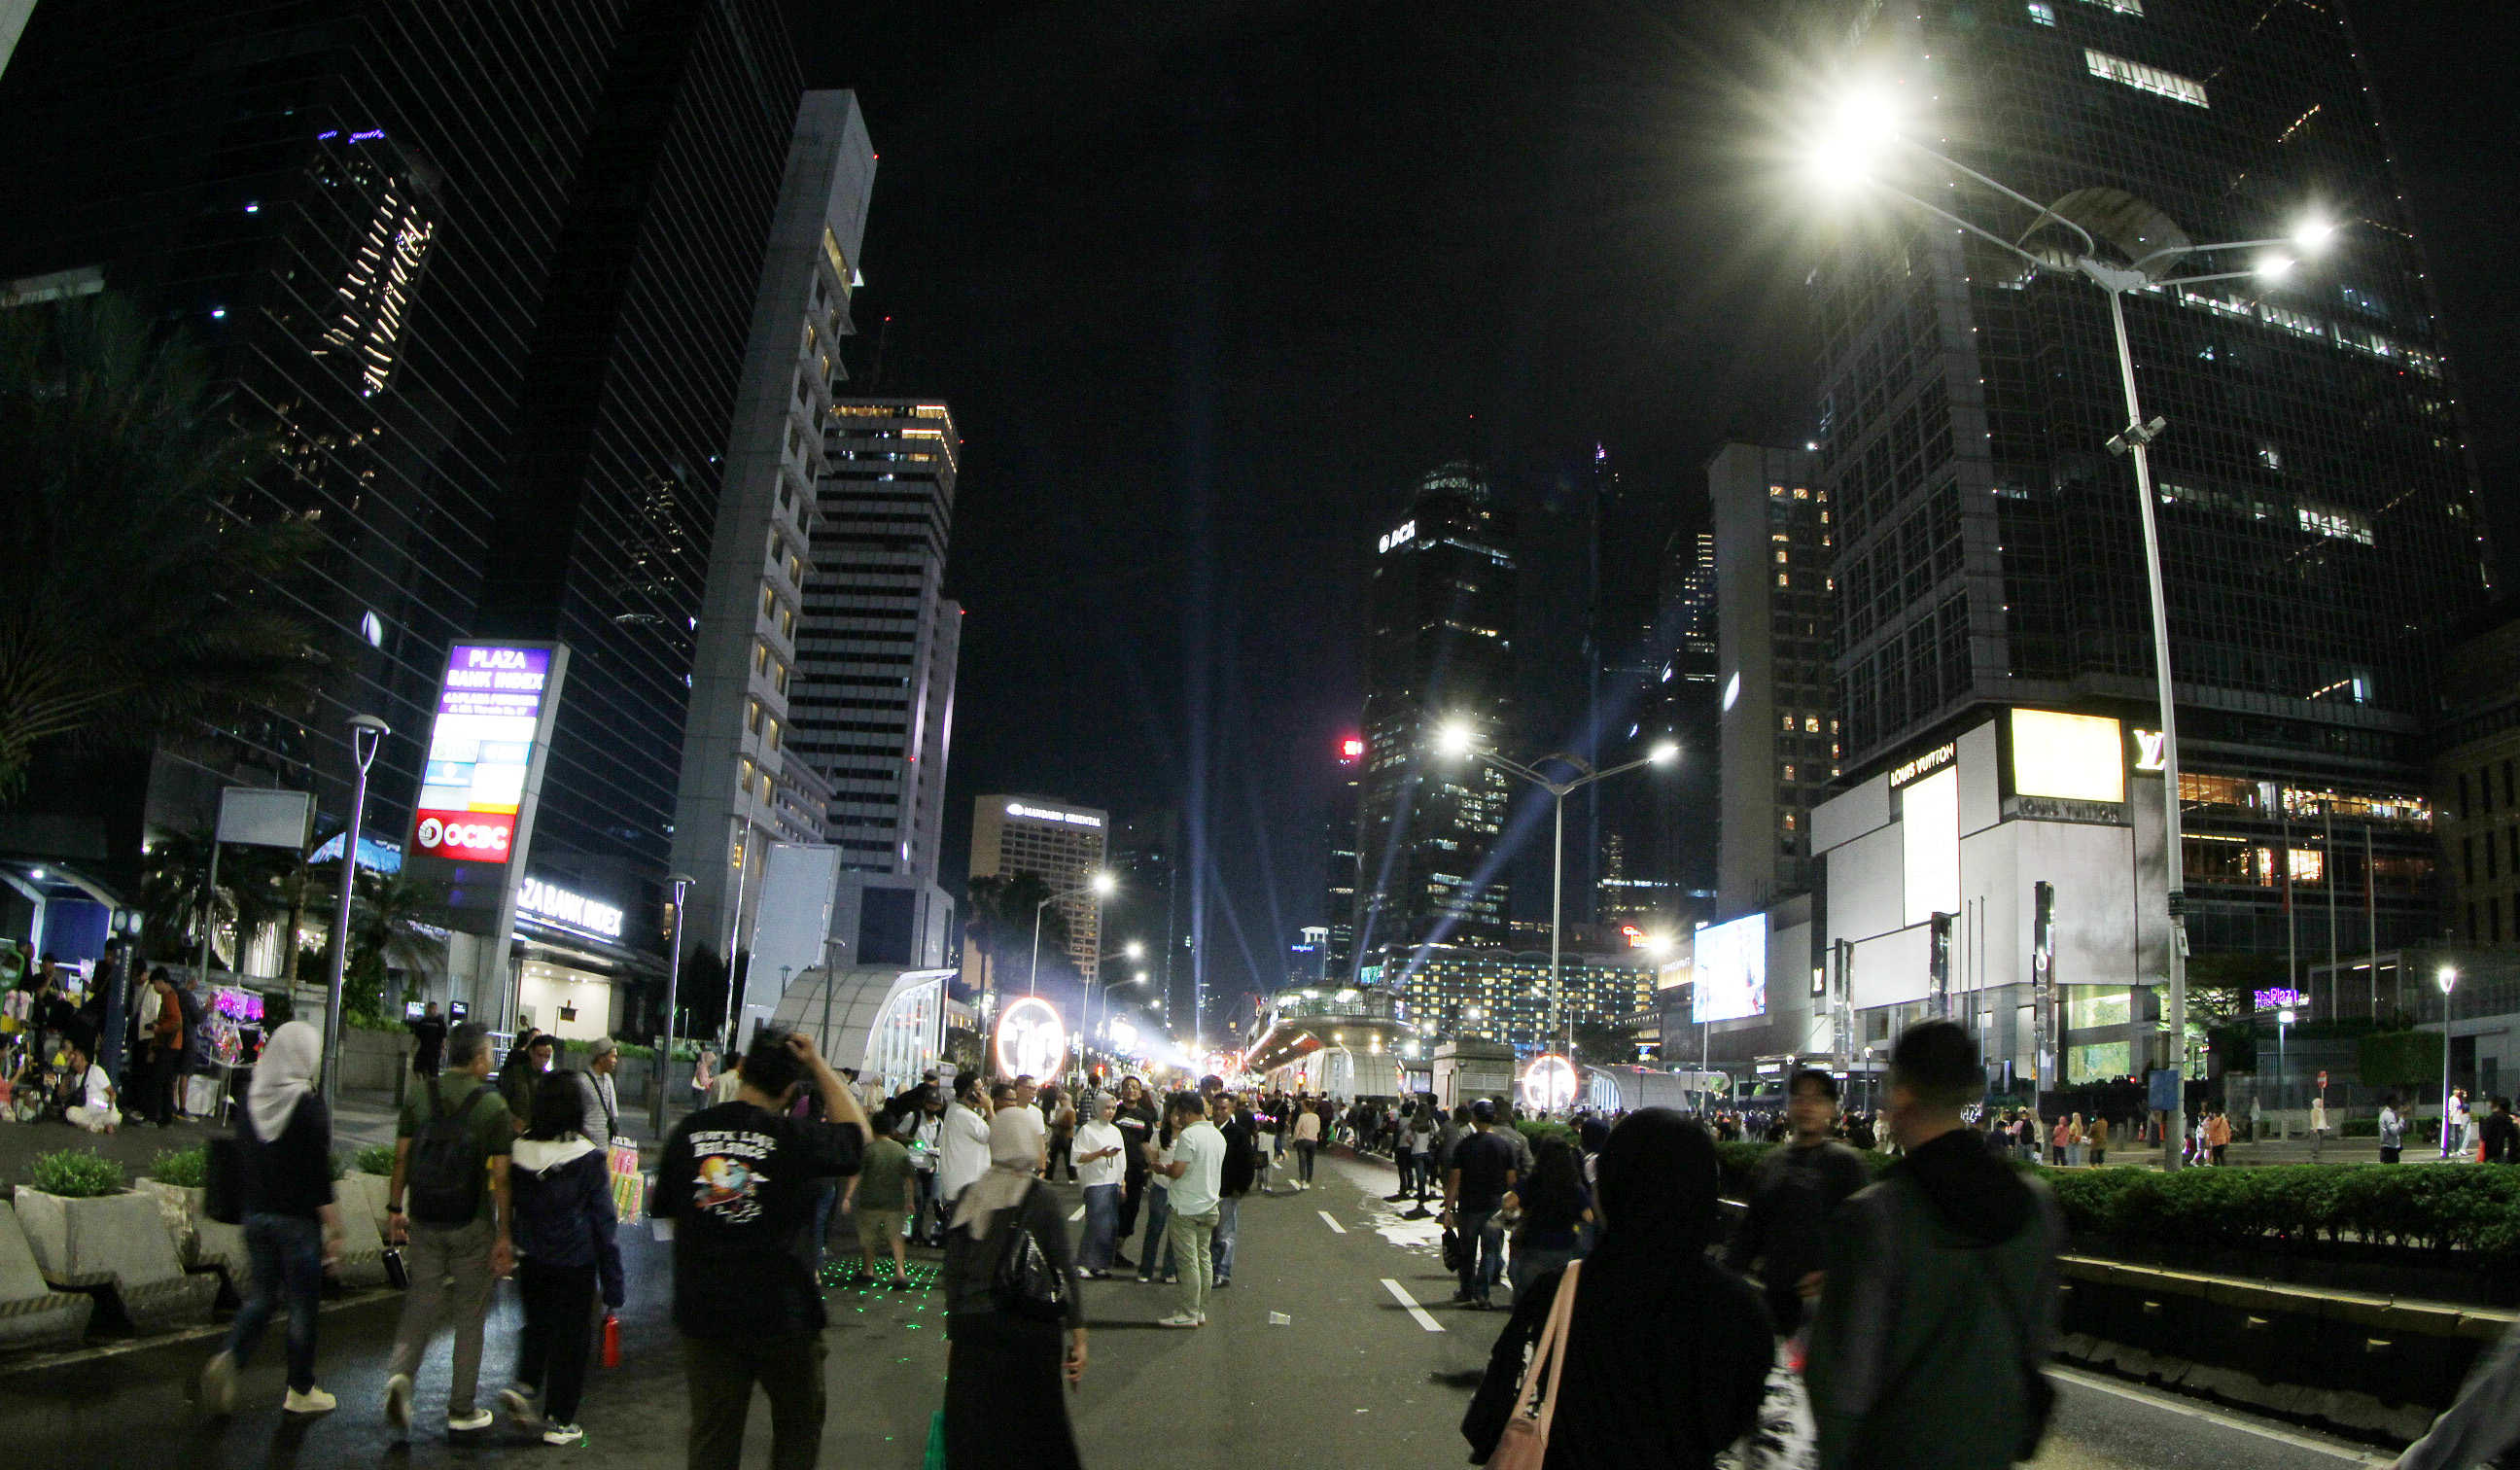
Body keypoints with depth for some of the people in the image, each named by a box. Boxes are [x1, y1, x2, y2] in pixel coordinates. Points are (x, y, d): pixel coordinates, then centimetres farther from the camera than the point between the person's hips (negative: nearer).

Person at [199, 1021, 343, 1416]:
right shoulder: (309, 1107, -16)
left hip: (256, 1216, 6)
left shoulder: (251, 1102, 3)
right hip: (297, 1220, -6)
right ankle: (300, 1391, 16)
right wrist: (335, 1228, -11)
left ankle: (228, 1356, -6)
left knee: (261, 1294, 18)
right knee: (303, 1303, 6)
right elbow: (320, 1178, -17)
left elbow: (240, 1162, 11)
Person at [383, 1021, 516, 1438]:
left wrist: (395, 1209, 12)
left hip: (424, 1220, 3)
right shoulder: (493, 1106, -12)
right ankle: (462, 1410, 16)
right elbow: (500, 1177, -12)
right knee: (469, 1316, 9)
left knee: (421, 1304, 15)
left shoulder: (418, 1096, 0)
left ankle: (400, 1373, -9)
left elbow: (401, 1158, 1)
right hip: (471, 1225, -3)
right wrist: (505, 1234, -6)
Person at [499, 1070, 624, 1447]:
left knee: (537, 1324, 25)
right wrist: (612, 1281, -4)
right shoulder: (589, 1158, -17)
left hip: (530, 1260, 4)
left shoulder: (518, 1150, -8)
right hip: (575, 1264, -4)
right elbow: (603, 1222, -11)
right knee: (571, 1337, 10)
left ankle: (524, 1385, 7)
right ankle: (559, 1420, 16)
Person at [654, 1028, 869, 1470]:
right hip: (781, 1312, -3)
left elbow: (669, 1212, 8)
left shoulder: (688, 1131, -4)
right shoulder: (794, 1136, -16)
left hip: (702, 1307, 4)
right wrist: (818, 1063, 1)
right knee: (798, 1425, 17)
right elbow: (856, 1134, 3)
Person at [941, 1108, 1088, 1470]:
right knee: (1035, 1427, 11)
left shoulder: (968, 1199, 2)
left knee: (974, 1434, 11)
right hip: (1030, 1328, -3)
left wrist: (952, 1333, 12)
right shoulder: (1042, 1199, -7)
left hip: (974, 1329, 3)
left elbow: (953, 1273, 4)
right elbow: (1064, 1271, -9)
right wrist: (1078, 1336, -4)